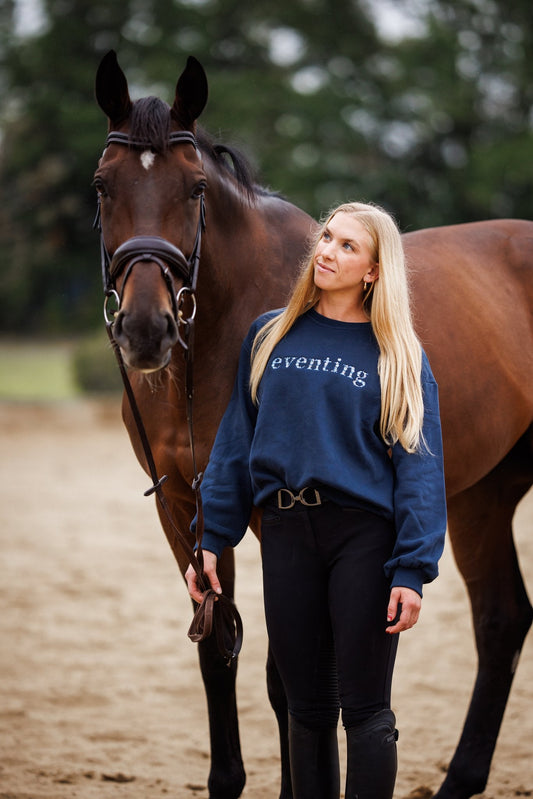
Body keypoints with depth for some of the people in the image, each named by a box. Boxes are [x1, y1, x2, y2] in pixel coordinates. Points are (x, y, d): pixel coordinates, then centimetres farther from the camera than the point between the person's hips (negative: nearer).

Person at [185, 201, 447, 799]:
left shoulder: (396, 355, 1)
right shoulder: (269, 337, 10)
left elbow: (419, 465, -4)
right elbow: (235, 442, 11)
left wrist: (413, 569, -13)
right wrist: (209, 537, 4)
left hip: (364, 537, -3)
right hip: (286, 537, 3)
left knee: (365, 712, -1)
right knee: (307, 710, 9)